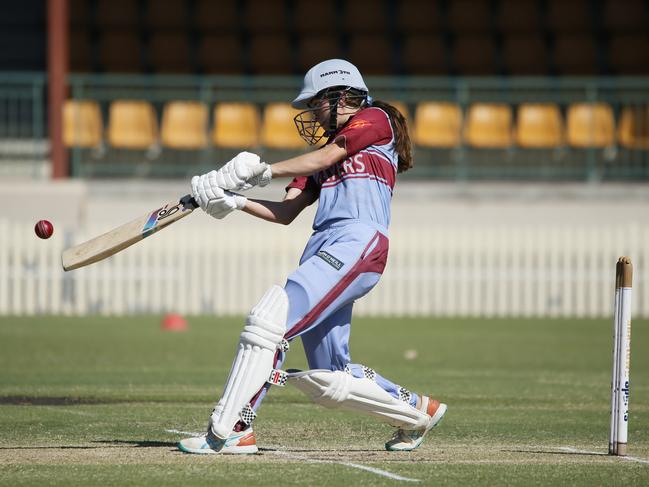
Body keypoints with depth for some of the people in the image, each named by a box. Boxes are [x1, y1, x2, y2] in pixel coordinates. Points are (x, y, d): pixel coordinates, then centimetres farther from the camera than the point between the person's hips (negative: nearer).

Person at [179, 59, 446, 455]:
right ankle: (416, 411, 22)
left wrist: (263, 171, -3)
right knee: (329, 381, 3)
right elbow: (285, 213, 18)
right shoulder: (326, 149, 30)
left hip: (359, 243, -9)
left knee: (271, 318, -24)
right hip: (322, 247, 9)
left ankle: (224, 431, -28)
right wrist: (235, 200, 3)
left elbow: (322, 159, -3)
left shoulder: (375, 119, 10)